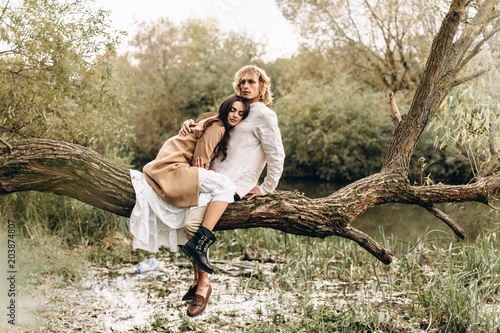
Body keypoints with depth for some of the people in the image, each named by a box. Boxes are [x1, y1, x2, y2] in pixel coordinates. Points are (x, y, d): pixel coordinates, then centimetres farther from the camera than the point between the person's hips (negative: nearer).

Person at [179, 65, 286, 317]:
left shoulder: (264, 115, -2)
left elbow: (276, 156, -6)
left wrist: (266, 189, -6)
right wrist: (190, 124, 9)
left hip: (232, 185, -9)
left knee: (193, 222, -25)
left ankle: (203, 284, -11)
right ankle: (196, 279, 11)